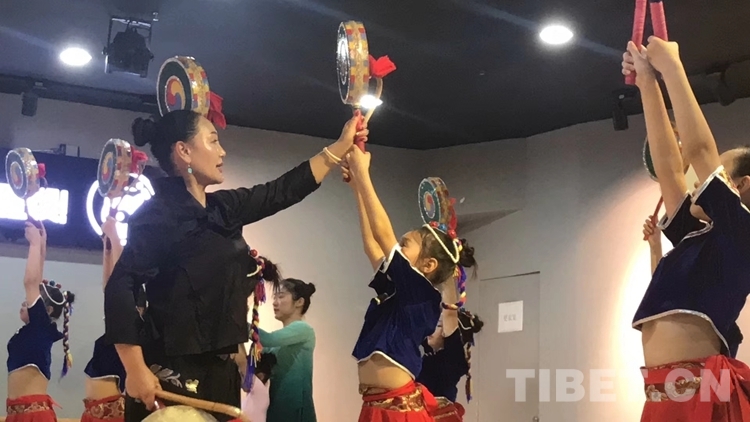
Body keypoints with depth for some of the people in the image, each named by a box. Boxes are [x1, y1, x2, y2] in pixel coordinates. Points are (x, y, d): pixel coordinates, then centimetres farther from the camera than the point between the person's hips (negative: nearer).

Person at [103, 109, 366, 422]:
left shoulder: (222, 208, 11)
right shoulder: (159, 214, -13)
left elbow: (283, 191, 20)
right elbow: (120, 287, -20)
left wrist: (342, 146, 22)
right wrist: (136, 370, -25)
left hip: (220, 372, 8)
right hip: (171, 376, -8)